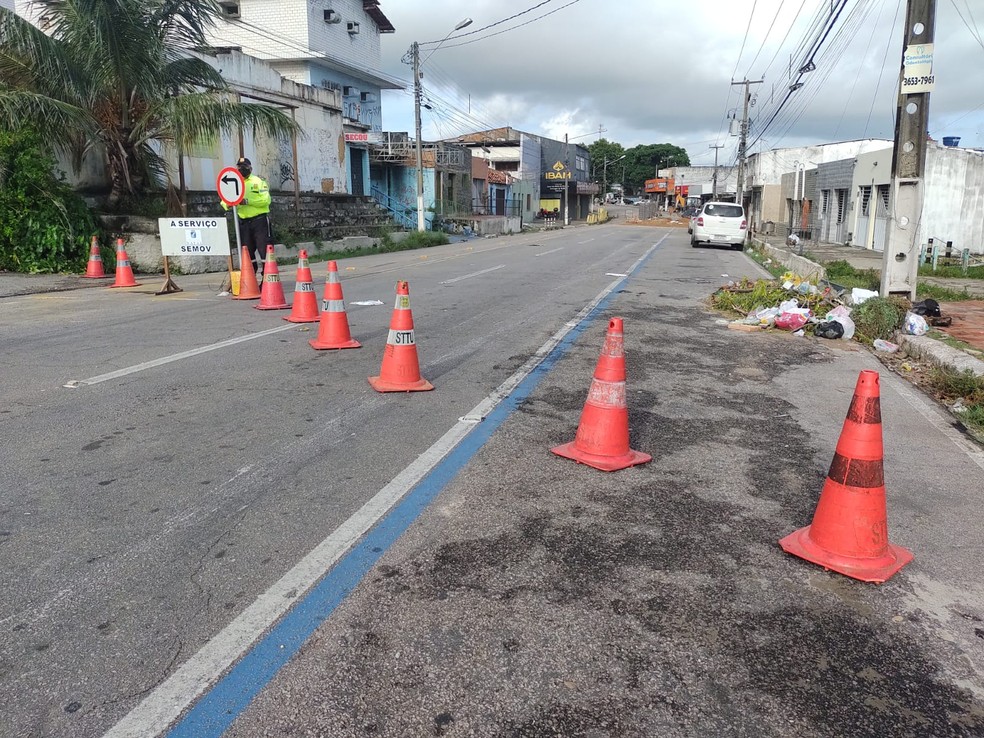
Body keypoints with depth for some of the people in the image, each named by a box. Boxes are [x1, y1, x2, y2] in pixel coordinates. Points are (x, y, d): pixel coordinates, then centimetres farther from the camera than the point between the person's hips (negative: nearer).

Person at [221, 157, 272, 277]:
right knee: (247, 252, 8)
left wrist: (247, 201, -23)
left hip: (260, 220, -5)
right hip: (243, 222, 5)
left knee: (264, 250, -6)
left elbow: (266, 199, -13)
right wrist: (228, 204, -15)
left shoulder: (259, 181, 1)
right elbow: (224, 201, 9)